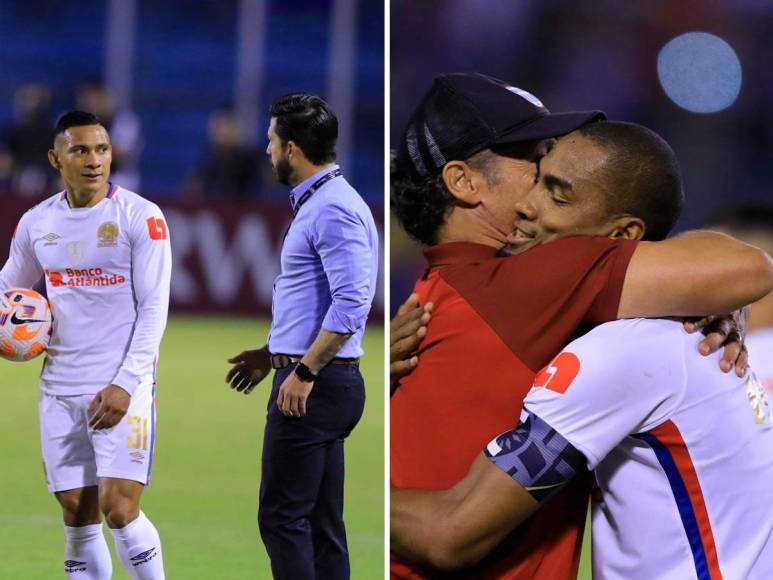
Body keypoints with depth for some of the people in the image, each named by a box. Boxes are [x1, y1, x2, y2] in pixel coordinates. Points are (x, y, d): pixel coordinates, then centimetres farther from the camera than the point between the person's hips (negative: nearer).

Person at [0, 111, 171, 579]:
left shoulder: (141, 217, -6)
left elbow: (154, 308, -9)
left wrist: (125, 384, -17)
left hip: (123, 387, -4)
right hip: (60, 389, 4)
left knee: (119, 508, -14)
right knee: (78, 517, 4)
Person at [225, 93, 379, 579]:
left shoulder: (333, 210, -17)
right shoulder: (318, 203, 17)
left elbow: (351, 303, -25)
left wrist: (303, 372, -22)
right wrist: (273, 355, 26)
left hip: (313, 386, -11)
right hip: (314, 380, 11)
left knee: (283, 516, -9)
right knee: (321, 523, 9)